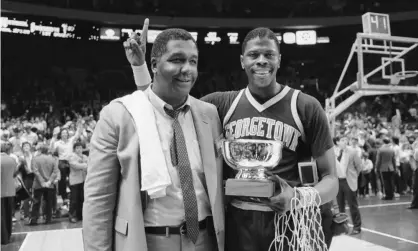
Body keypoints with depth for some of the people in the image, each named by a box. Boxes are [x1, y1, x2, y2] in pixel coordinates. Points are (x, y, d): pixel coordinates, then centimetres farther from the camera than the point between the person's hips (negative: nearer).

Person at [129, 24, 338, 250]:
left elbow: (330, 179, -1)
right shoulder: (222, 104, 2)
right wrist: (139, 65, -1)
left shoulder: (306, 107, -4)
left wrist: (298, 199, -21)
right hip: (237, 222, 2)